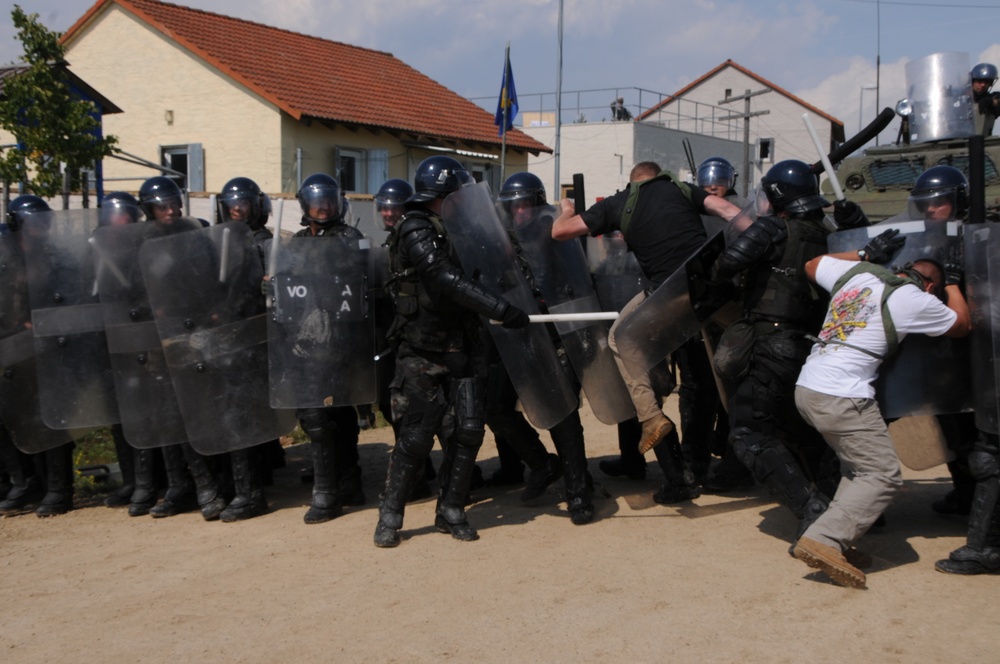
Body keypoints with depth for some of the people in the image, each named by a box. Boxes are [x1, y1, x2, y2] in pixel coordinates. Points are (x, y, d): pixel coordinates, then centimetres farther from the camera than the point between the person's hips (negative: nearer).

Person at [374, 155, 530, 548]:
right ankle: (390, 517, 13)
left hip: (462, 346, 7)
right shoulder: (416, 231, -13)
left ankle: (451, 512, 15)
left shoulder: (452, 231, 14)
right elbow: (449, 282, -25)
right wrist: (502, 310, -28)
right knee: (416, 436, -2)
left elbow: (470, 276, 23)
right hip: (424, 352, -7)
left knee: (469, 429, 1)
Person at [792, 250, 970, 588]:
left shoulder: (855, 271, 14)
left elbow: (812, 265, 34)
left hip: (806, 387, 8)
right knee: (883, 475, -5)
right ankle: (823, 540, -19)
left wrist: (866, 254, 39)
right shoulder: (914, 300, -1)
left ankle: (840, 537, 11)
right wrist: (952, 282, 32)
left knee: (856, 465, 22)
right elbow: (961, 325, 16)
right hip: (843, 399, -8)